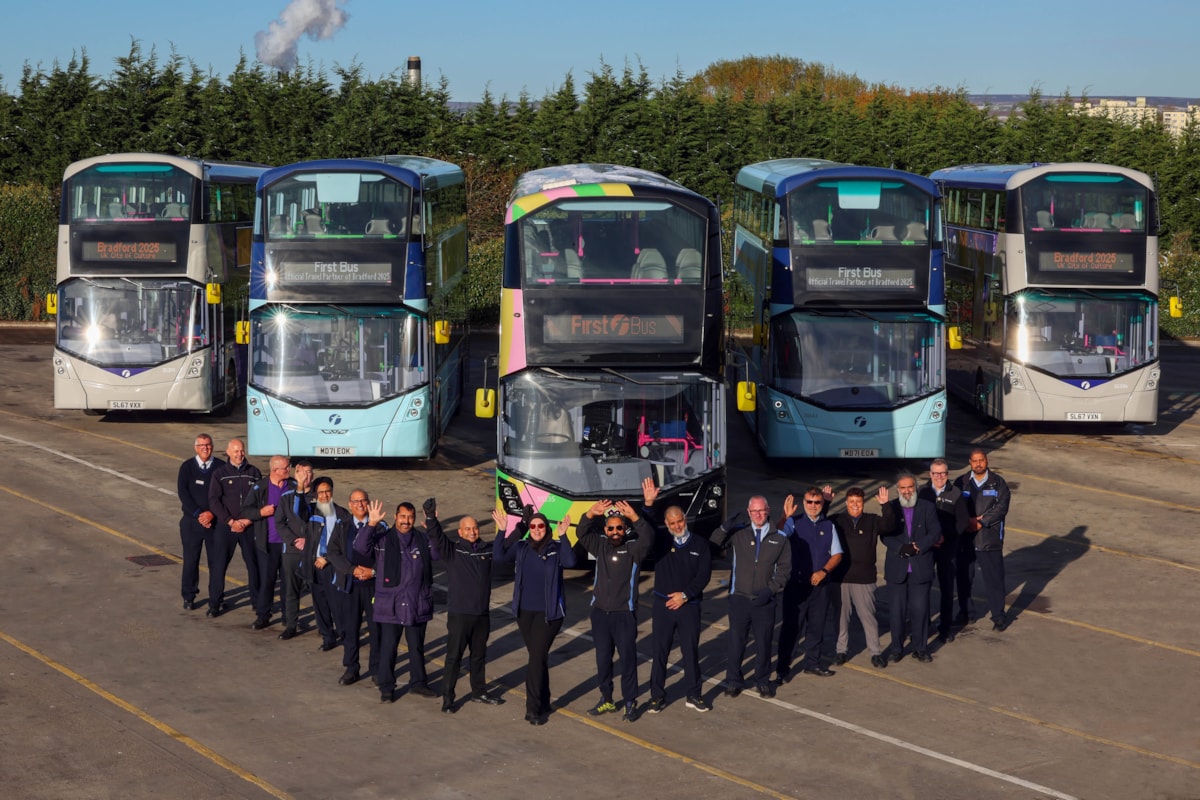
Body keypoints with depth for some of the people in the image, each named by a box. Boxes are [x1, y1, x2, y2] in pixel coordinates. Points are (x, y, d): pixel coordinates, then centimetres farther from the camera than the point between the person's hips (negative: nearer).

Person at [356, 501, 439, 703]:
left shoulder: (423, 539, 6)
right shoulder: (383, 539, -4)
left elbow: (440, 553, -5)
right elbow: (360, 547, -17)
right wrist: (371, 525, -30)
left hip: (417, 605, 3)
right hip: (390, 605, -3)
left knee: (417, 646, 14)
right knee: (387, 647, 2)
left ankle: (418, 682, 29)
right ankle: (386, 688, 13)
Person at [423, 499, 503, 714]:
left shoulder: (488, 549, 6)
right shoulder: (452, 549, -5)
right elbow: (436, 537, -21)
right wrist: (431, 518, -38)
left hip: (482, 614, 5)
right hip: (459, 613, -5)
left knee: (479, 655, 18)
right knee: (454, 656, -3)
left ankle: (479, 692, 33)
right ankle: (447, 698, 2)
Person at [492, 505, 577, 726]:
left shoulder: (556, 549, -6)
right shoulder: (521, 547, 4)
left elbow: (570, 562, -24)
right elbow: (500, 557, -9)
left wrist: (563, 536, -32)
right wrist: (501, 531, -18)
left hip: (548, 613, -4)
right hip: (525, 611, 4)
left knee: (537, 657, -11)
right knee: (538, 658, 13)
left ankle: (534, 707, -7)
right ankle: (542, 704, 23)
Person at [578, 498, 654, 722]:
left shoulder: (633, 548, -6)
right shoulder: (600, 545, 5)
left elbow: (648, 538, -24)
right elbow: (582, 534, -8)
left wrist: (634, 517, -38)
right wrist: (590, 514, -26)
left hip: (624, 613, -4)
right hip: (600, 612, 4)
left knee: (628, 658, -2)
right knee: (602, 658, 11)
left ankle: (629, 703, 6)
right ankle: (606, 700, 22)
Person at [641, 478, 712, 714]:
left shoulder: (700, 544, 1)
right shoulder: (660, 541, 2)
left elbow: (704, 575, -3)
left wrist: (685, 595, -12)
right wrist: (648, 504, -30)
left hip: (689, 605, 0)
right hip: (663, 604, 0)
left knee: (691, 651, 6)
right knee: (660, 651, 3)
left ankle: (693, 695, 16)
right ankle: (657, 696, 10)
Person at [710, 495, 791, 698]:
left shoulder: (780, 538, 4)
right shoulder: (738, 533, 2)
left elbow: (784, 568, 5)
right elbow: (712, 547, -1)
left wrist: (771, 590, -7)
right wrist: (724, 528, -15)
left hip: (765, 601, 0)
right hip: (739, 598, 0)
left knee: (764, 642, 8)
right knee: (736, 641, 4)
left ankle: (763, 681, 24)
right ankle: (733, 681, 18)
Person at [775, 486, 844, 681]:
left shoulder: (828, 525, 9)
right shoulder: (794, 521, -4)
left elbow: (837, 555, 10)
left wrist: (823, 571, -6)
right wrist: (785, 517, -38)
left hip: (820, 583, 4)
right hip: (796, 583, -4)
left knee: (817, 625, 12)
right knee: (791, 625, -2)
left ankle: (812, 663, 26)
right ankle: (783, 667, 4)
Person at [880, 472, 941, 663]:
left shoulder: (927, 508, 5)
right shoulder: (891, 508, 4)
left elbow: (935, 532, -3)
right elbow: (884, 535, -4)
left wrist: (918, 546, -16)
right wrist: (901, 548, -18)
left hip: (921, 568, 0)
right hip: (896, 569, 0)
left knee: (920, 609, 1)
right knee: (896, 610, 4)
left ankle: (920, 648, 13)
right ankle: (897, 649, 16)